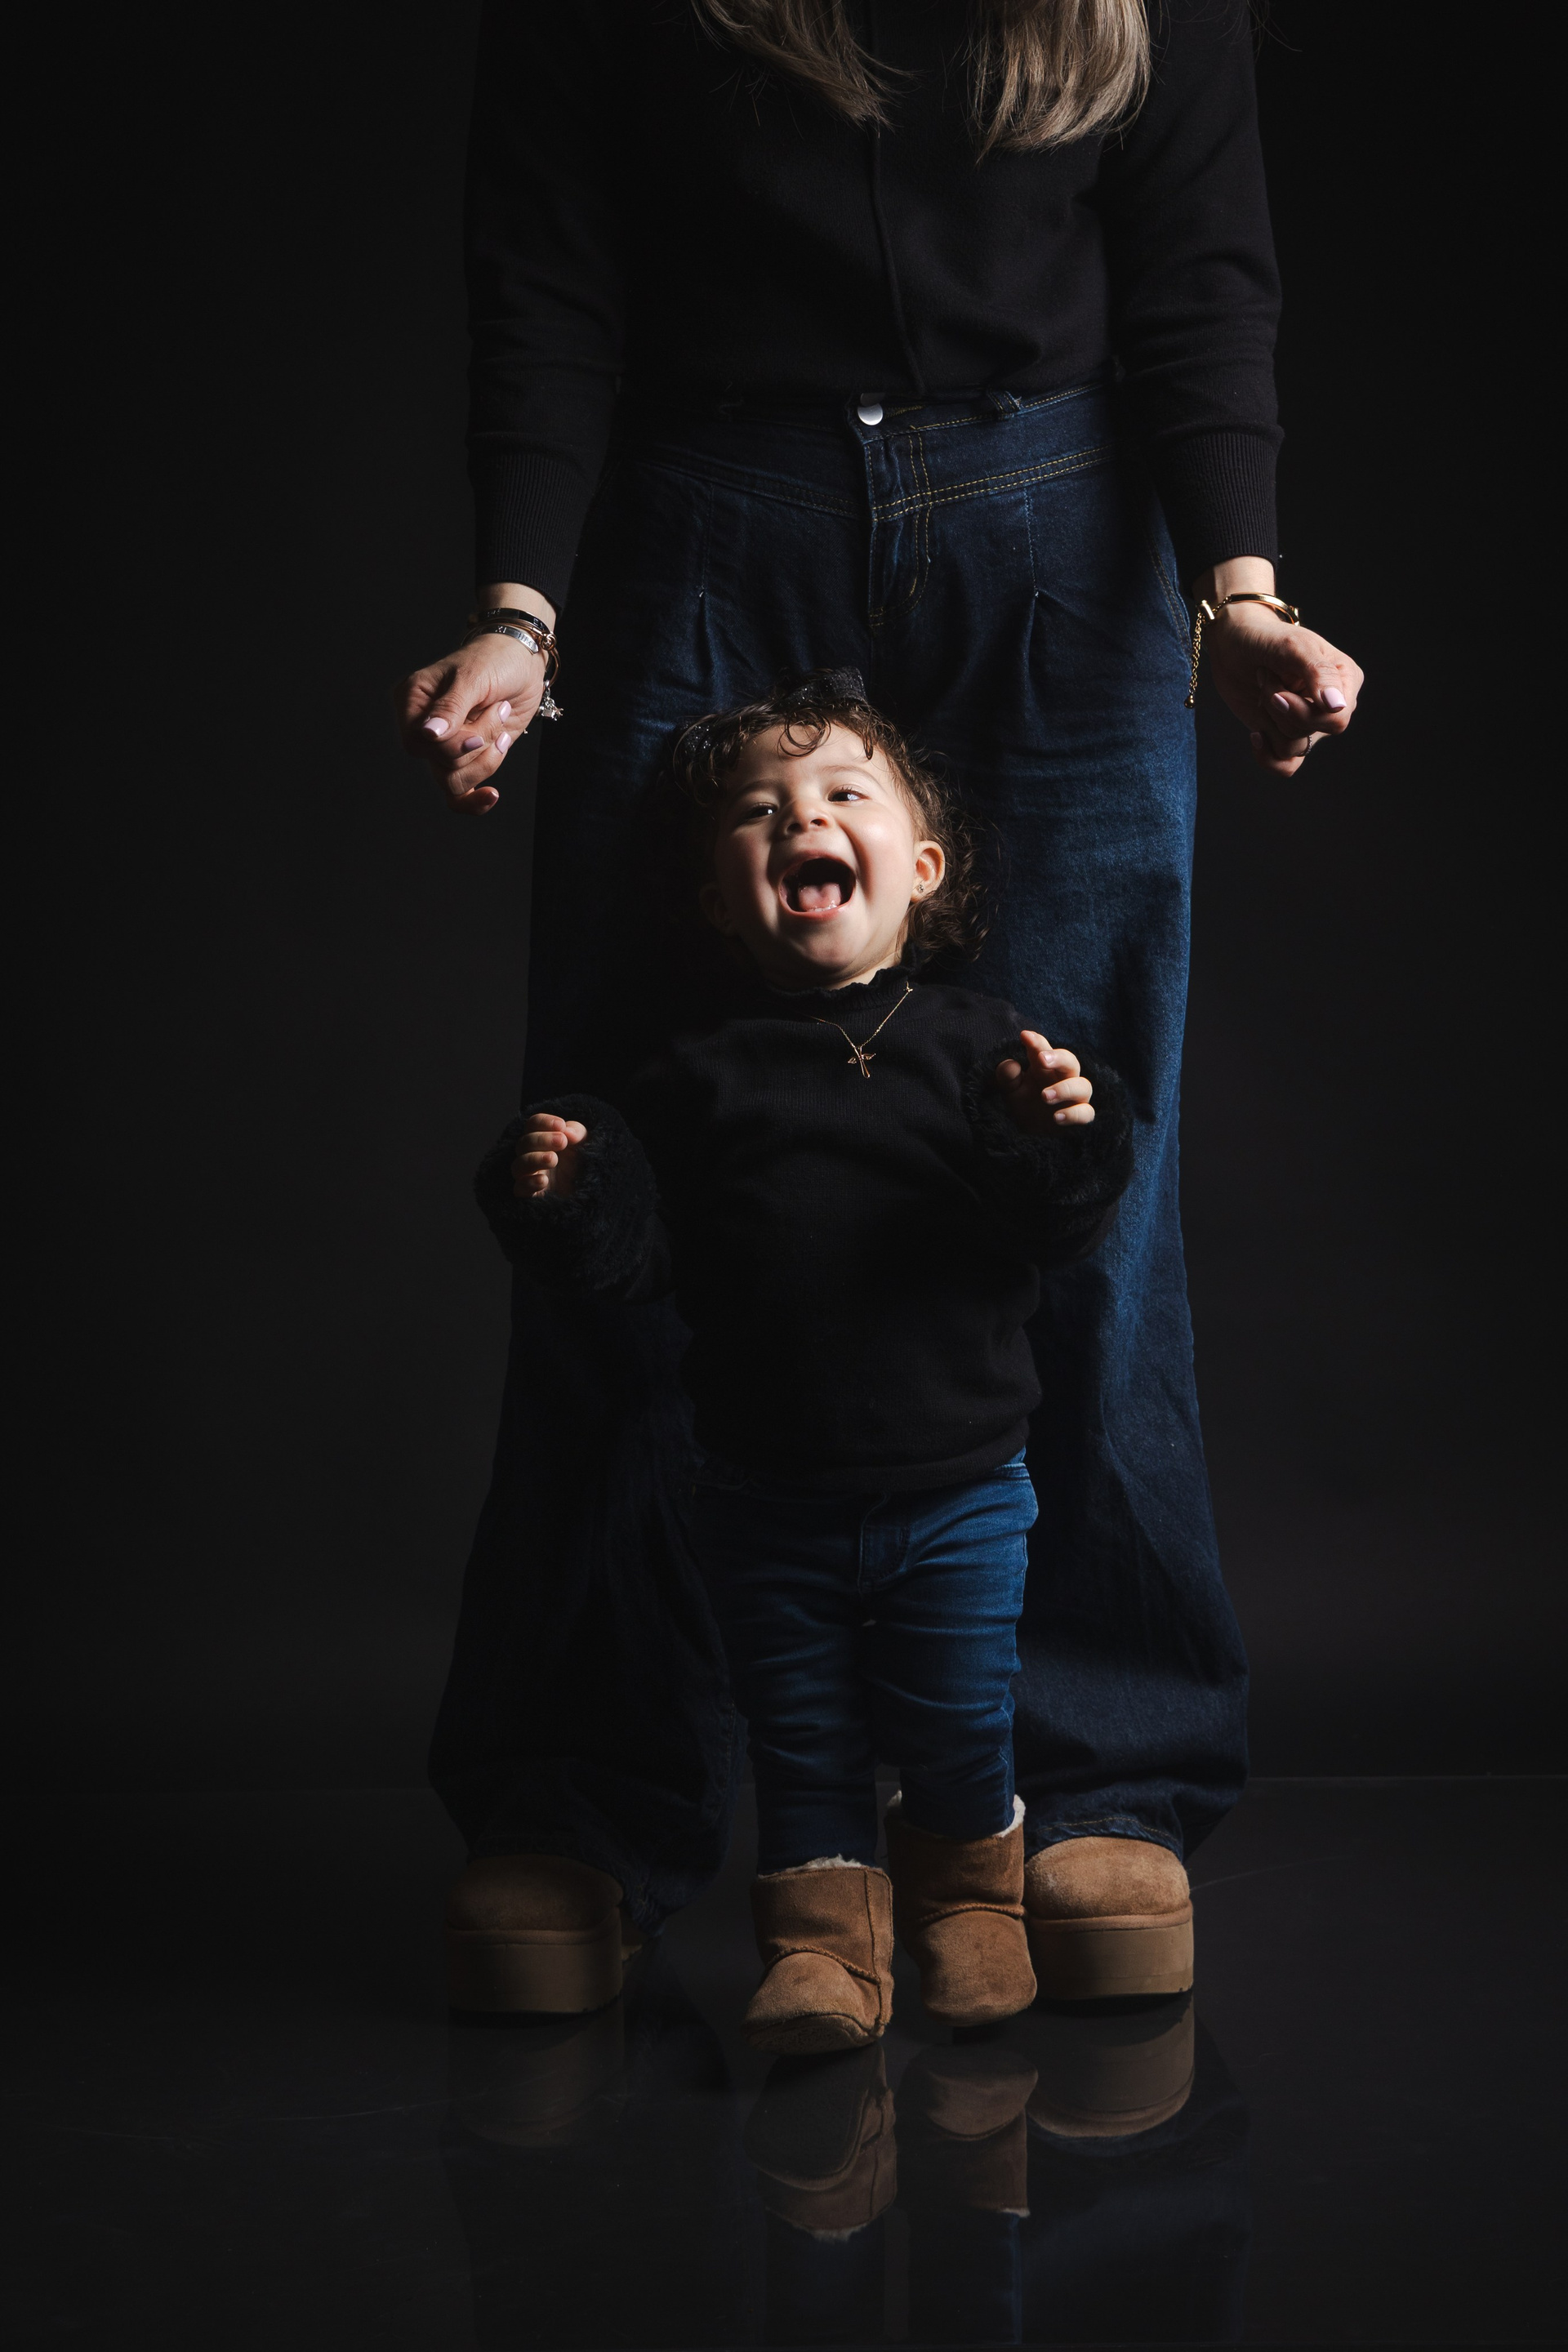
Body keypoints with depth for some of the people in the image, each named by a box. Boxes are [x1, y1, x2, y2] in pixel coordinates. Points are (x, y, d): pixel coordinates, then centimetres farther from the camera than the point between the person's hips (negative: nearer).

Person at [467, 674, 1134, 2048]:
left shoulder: (973, 1048, -3)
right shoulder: (699, 1077, -1)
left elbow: (1055, 1231, -9)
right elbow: (633, 1245, -5)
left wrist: (1065, 1140, -28)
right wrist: (560, 1199, -24)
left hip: (956, 1485, 0)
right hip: (769, 1504, 1)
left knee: (959, 1728, 10)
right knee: (803, 1742, 9)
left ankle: (968, 1898, 35)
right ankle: (822, 1934, 25)